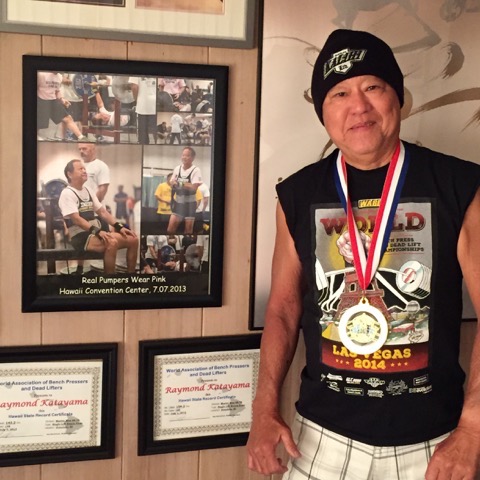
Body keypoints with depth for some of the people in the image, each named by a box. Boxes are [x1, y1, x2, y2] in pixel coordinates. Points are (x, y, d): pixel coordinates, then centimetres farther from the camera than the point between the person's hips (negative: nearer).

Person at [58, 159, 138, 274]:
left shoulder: (88, 191, 17)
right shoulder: (67, 193, -8)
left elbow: (103, 212, 15)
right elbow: (76, 219, -19)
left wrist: (119, 227, 1)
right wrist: (97, 231, -29)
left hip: (97, 233, 8)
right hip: (80, 237, -8)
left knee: (133, 239, -5)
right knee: (112, 243, -35)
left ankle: (131, 273, 5)